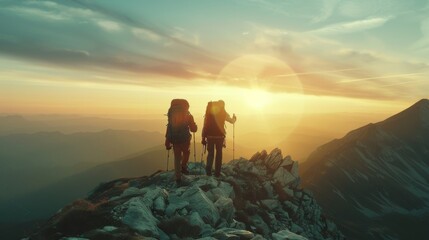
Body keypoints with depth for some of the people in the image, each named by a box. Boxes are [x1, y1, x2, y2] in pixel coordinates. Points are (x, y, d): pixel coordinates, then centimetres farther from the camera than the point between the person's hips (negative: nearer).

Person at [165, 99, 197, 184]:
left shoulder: (172, 116, 4)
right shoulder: (188, 116, -5)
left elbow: (169, 129, 3)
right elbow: (194, 129, 0)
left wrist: (167, 142, 7)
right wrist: (193, 124, 22)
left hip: (175, 140, 2)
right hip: (185, 140, -2)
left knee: (177, 158, 11)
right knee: (186, 153, 27)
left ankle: (178, 177, 9)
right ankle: (183, 167, 13)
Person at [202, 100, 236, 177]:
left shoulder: (209, 112, 1)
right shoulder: (223, 113, -1)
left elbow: (205, 125, -2)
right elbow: (232, 121, 14)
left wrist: (203, 137, 3)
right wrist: (234, 118, 37)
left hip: (210, 136, 1)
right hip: (219, 136, -1)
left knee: (210, 153, 13)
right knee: (219, 154, 9)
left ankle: (208, 171, 10)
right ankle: (217, 173, 9)